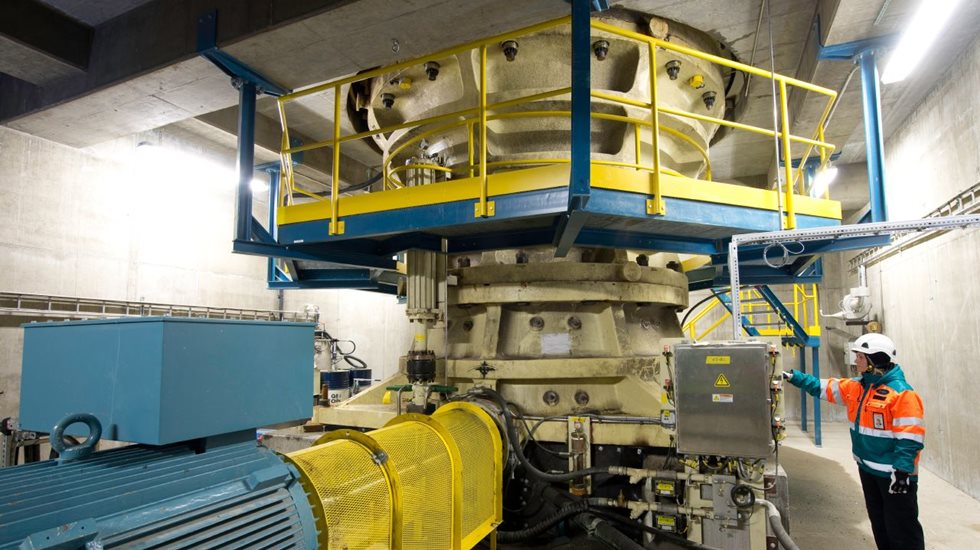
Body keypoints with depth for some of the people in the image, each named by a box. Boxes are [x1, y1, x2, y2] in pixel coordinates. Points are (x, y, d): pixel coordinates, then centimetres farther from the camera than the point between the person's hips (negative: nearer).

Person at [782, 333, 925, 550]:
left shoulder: (901, 393, -19)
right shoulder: (857, 387, 5)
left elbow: (910, 436, -22)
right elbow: (823, 387, 11)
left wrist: (902, 471, -24)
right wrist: (794, 377, 3)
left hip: (894, 473, -8)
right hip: (868, 468, 8)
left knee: (902, 528, 2)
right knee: (879, 524, 20)